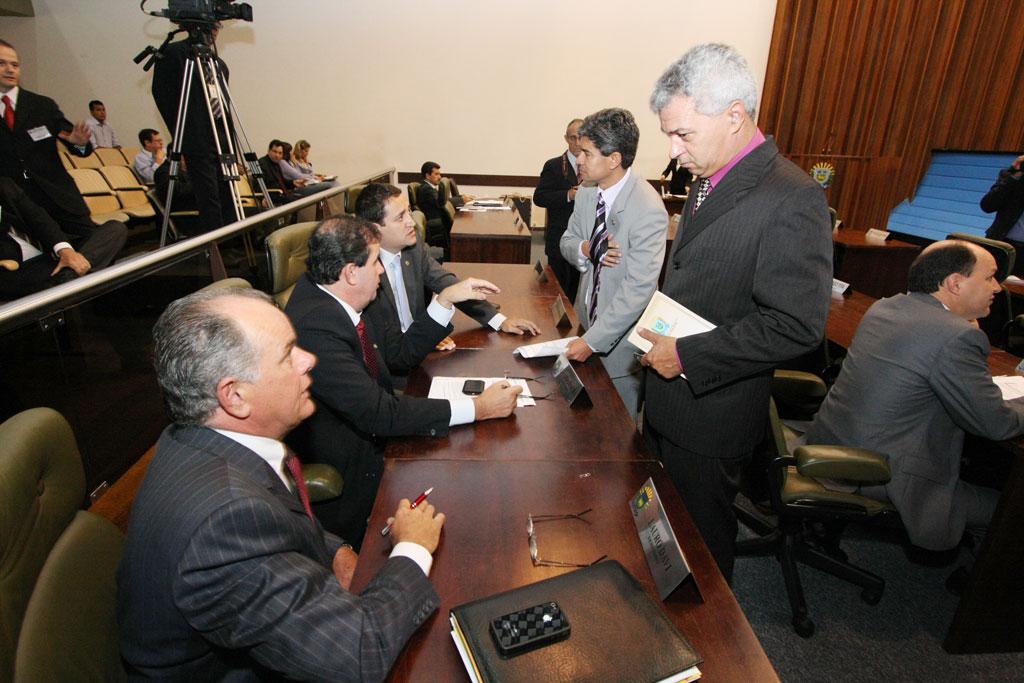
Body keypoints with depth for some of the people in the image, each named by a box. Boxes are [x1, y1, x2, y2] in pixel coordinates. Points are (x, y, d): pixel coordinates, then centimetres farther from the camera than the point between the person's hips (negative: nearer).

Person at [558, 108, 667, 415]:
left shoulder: (648, 210, -26)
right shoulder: (587, 191, -3)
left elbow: (639, 289, -28)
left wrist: (592, 340, -26)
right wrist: (584, 249, -17)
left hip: (622, 334, -6)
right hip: (588, 317, 7)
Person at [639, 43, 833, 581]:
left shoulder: (791, 200, -22)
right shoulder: (709, 182, 7)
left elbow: (797, 326, -24)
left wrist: (688, 356, -23)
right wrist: (661, 332, 4)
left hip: (711, 413, -8)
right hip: (668, 397, 9)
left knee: (702, 534, 15)